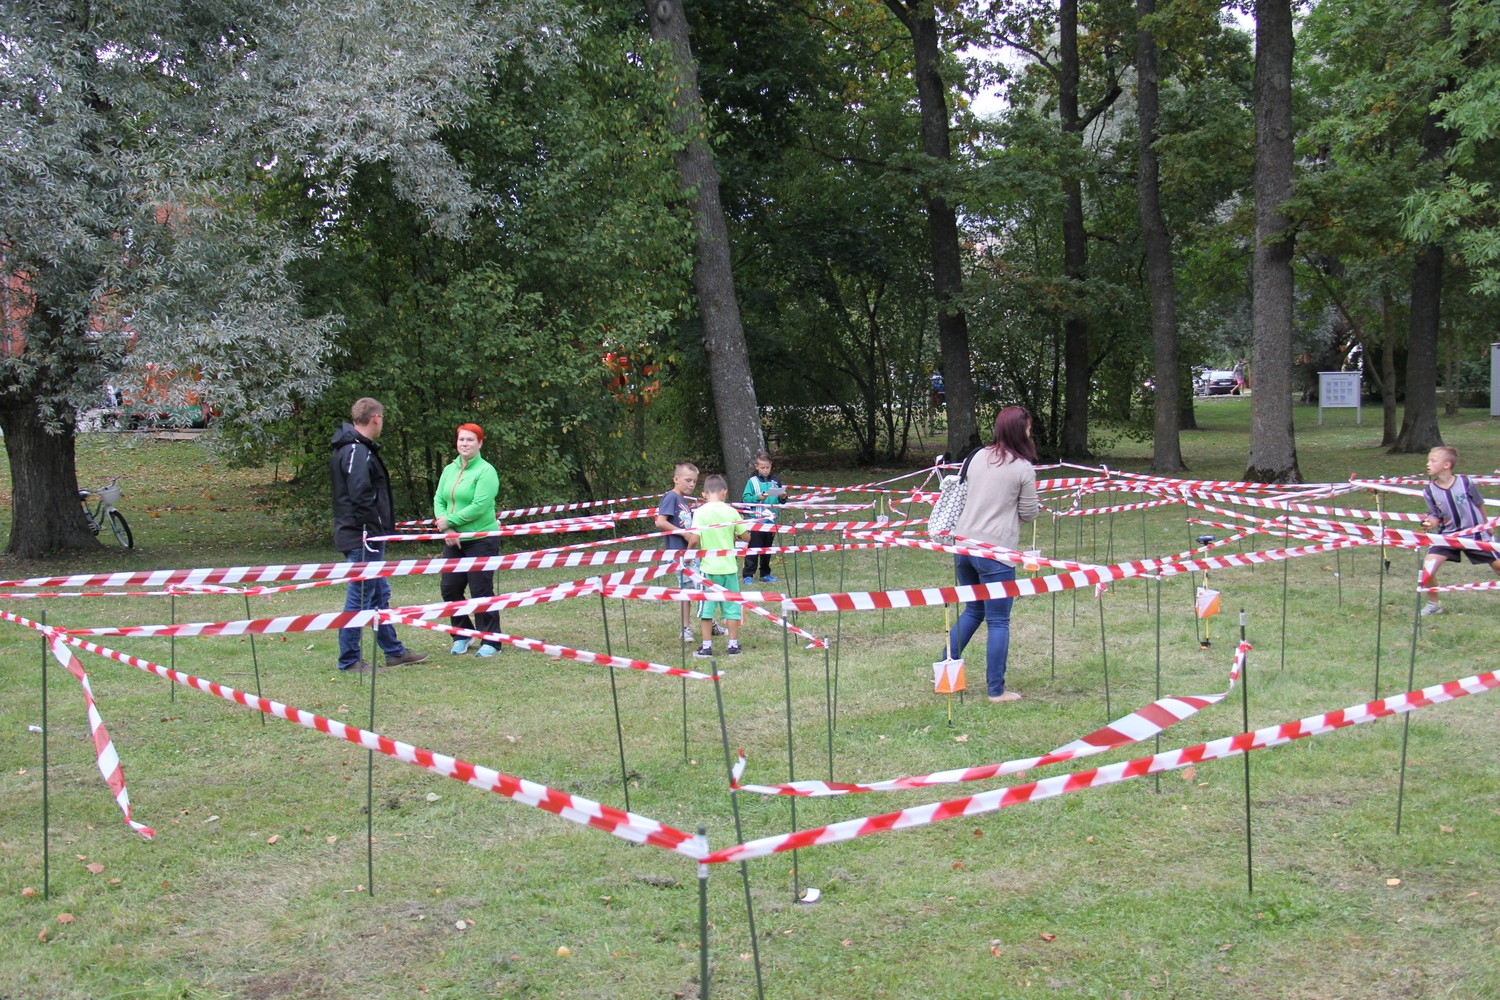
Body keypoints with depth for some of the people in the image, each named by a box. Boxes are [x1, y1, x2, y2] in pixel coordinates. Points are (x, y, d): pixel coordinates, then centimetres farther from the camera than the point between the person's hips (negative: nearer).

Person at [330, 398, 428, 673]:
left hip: (364, 537, 11)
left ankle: (394, 651, 28)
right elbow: (361, 496, -25)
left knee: (380, 594, 18)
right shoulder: (357, 451, -18)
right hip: (362, 537, -11)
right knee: (360, 597, -4)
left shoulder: (355, 448, 16)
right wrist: (375, 531, -20)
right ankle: (349, 659, 3)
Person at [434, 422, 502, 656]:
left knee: (481, 591, -3)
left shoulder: (485, 471, -11)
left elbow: (479, 507, -19)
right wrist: (447, 530, -9)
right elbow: (439, 500, 7)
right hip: (454, 540, 7)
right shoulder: (449, 470, 10)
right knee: (449, 588, 6)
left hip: (480, 540, -7)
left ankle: (491, 641, 7)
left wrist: (449, 520, -14)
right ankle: (462, 635, 23)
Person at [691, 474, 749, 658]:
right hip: (729, 566, 2)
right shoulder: (731, 512, -2)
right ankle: (733, 645, 13)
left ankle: (707, 646, 8)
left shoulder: (700, 512, -8)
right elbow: (746, 536, 3)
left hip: (709, 567, -2)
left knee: (706, 608, 6)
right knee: (732, 606, 10)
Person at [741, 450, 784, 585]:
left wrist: (783, 498, -8)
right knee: (753, 547, -4)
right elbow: (745, 499, -8)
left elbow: (780, 501, 13)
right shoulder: (752, 481, -2)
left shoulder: (776, 482, 8)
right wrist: (758, 498, -22)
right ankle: (748, 575, -2)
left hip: (771, 520, 4)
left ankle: (765, 574, 22)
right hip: (756, 520, -4)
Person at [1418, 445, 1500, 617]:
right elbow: (1435, 516, -2)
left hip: (1475, 534, -1)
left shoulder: (1466, 482, -15)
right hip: (1448, 535, 1)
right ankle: (1433, 604, 6)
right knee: (1427, 567, -16)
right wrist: (1430, 522, -25)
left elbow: (1479, 505, 1)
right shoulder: (1429, 491, -11)